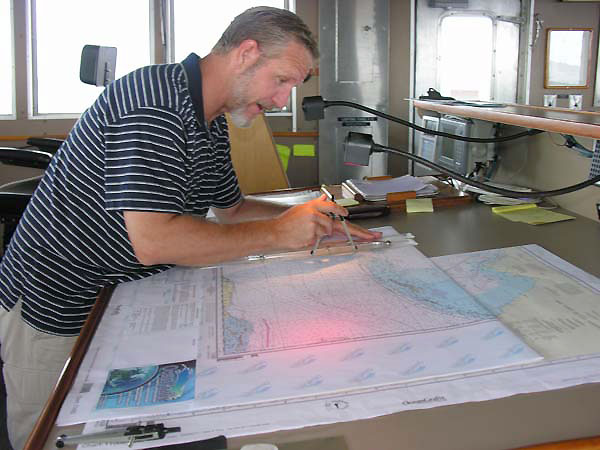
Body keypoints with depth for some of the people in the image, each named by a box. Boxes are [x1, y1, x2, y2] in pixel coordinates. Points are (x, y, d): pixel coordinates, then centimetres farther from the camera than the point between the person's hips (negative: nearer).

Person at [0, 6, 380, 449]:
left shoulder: (212, 125, 4)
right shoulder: (154, 101, -26)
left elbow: (231, 209, 17)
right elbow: (151, 241, -34)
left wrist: (316, 221, 2)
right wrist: (279, 234, -26)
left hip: (122, 296, 8)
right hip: (55, 308, -8)